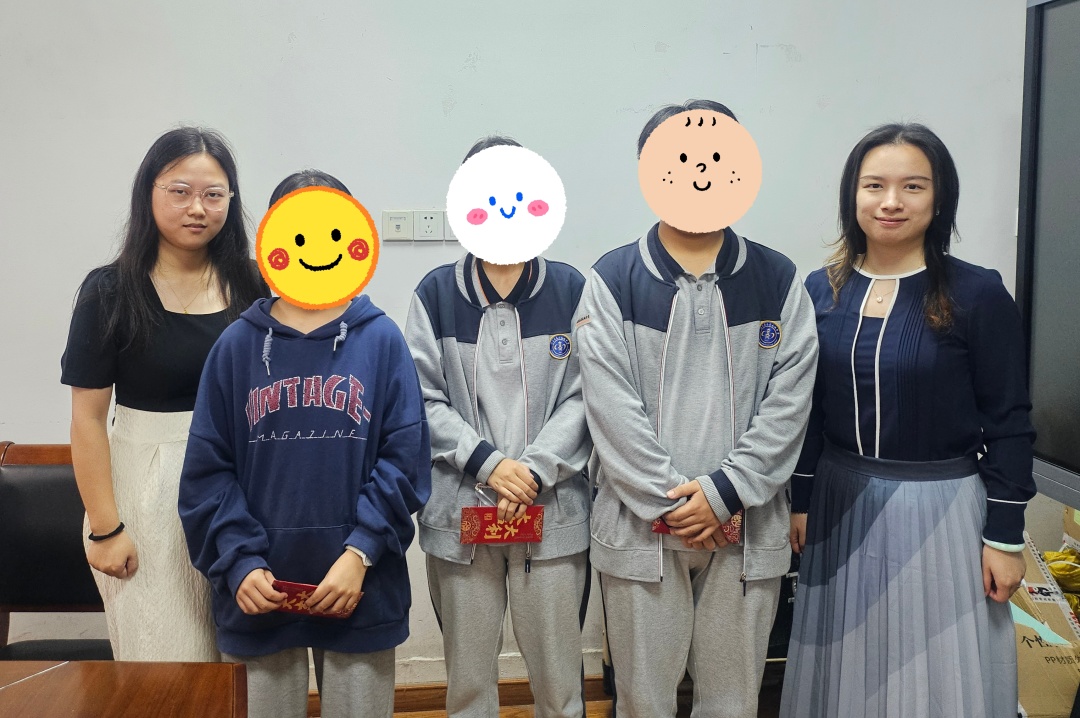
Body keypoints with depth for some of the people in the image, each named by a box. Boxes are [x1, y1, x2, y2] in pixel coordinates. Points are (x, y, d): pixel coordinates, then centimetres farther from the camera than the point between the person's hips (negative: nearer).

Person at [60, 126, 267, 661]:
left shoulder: (251, 287, 2)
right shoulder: (110, 292, -5)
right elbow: (88, 418, -6)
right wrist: (105, 528, -8)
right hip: (148, 490, -2)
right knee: (165, 661, 8)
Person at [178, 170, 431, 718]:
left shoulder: (381, 340, -1)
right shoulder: (238, 345, 2)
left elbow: (405, 457, -5)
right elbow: (207, 469, 1)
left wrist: (361, 553, -13)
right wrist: (239, 563, -9)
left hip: (362, 594, 0)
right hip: (259, 595, 1)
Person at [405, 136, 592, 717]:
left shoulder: (570, 289, 2)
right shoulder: (437, 292, 3)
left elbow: (581, 397, -1)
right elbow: (424, 398, -1)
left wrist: (533, 471, -12)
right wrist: (489, 464, -11)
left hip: (553, 511, 0)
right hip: (459, 511, 1)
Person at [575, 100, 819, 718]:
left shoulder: (778, 280, 4)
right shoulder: (612, 280, -1)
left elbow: (788, 403, -2)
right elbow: (613, 408, -8)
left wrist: (723, 492, -11)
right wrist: (671, 501, -12)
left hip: (748, 523, 2)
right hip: (639, 524, -1)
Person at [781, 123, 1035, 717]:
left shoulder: (978, 294, -9)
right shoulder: (822, 290, 0)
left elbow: (1007, 422, -7)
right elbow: (806, 410, 7)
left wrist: (1005, 535, -7)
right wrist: (799, 502, 8)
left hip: (939, 507, -3)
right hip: (842, 505, 3)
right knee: (848, 670, 16)